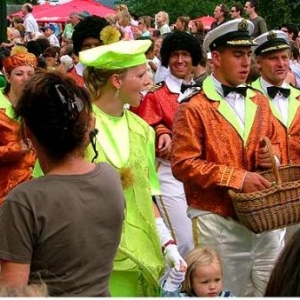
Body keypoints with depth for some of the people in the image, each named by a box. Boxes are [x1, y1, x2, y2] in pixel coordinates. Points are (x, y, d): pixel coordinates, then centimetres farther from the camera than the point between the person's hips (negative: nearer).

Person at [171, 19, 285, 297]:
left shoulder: (259, 101, 11)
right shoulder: (194, 108, -8)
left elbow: (274, 142, 23)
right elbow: (183, 164, -15)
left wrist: (272, 156, -3)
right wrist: (237, 178, -19)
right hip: (219, 221, -5)